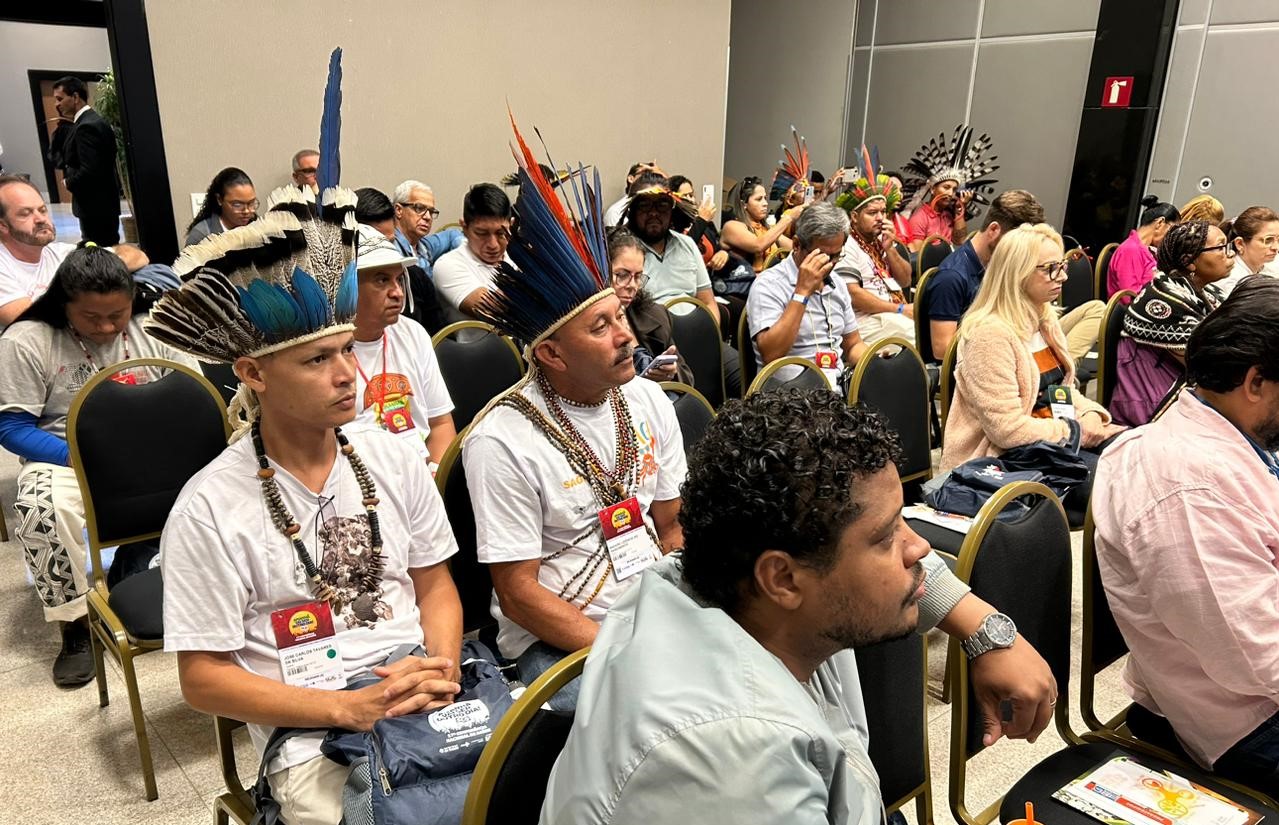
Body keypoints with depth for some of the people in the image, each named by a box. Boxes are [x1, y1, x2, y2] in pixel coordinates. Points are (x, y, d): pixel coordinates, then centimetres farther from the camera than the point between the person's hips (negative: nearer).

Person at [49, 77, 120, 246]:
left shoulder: (86, 126, -17)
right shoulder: (96, 121, 14)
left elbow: (88, 170, -23)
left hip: (94, 206, -10)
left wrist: (69, 182, -8)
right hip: (105, 202, 10)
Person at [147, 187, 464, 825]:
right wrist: (349, 708, -14)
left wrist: (442, 670, -8)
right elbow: (204, 678, -4)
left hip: (425, 702, 4)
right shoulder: (210, 509, -8)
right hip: (312, 735, -4)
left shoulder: (393, 458, 4)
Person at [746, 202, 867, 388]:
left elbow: (853, 345, 23)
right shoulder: (768, 285, -8)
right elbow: (771, 355, -21)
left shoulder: (836, 286, 15)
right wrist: (802, 292, -21)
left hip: (840, 385, 8)